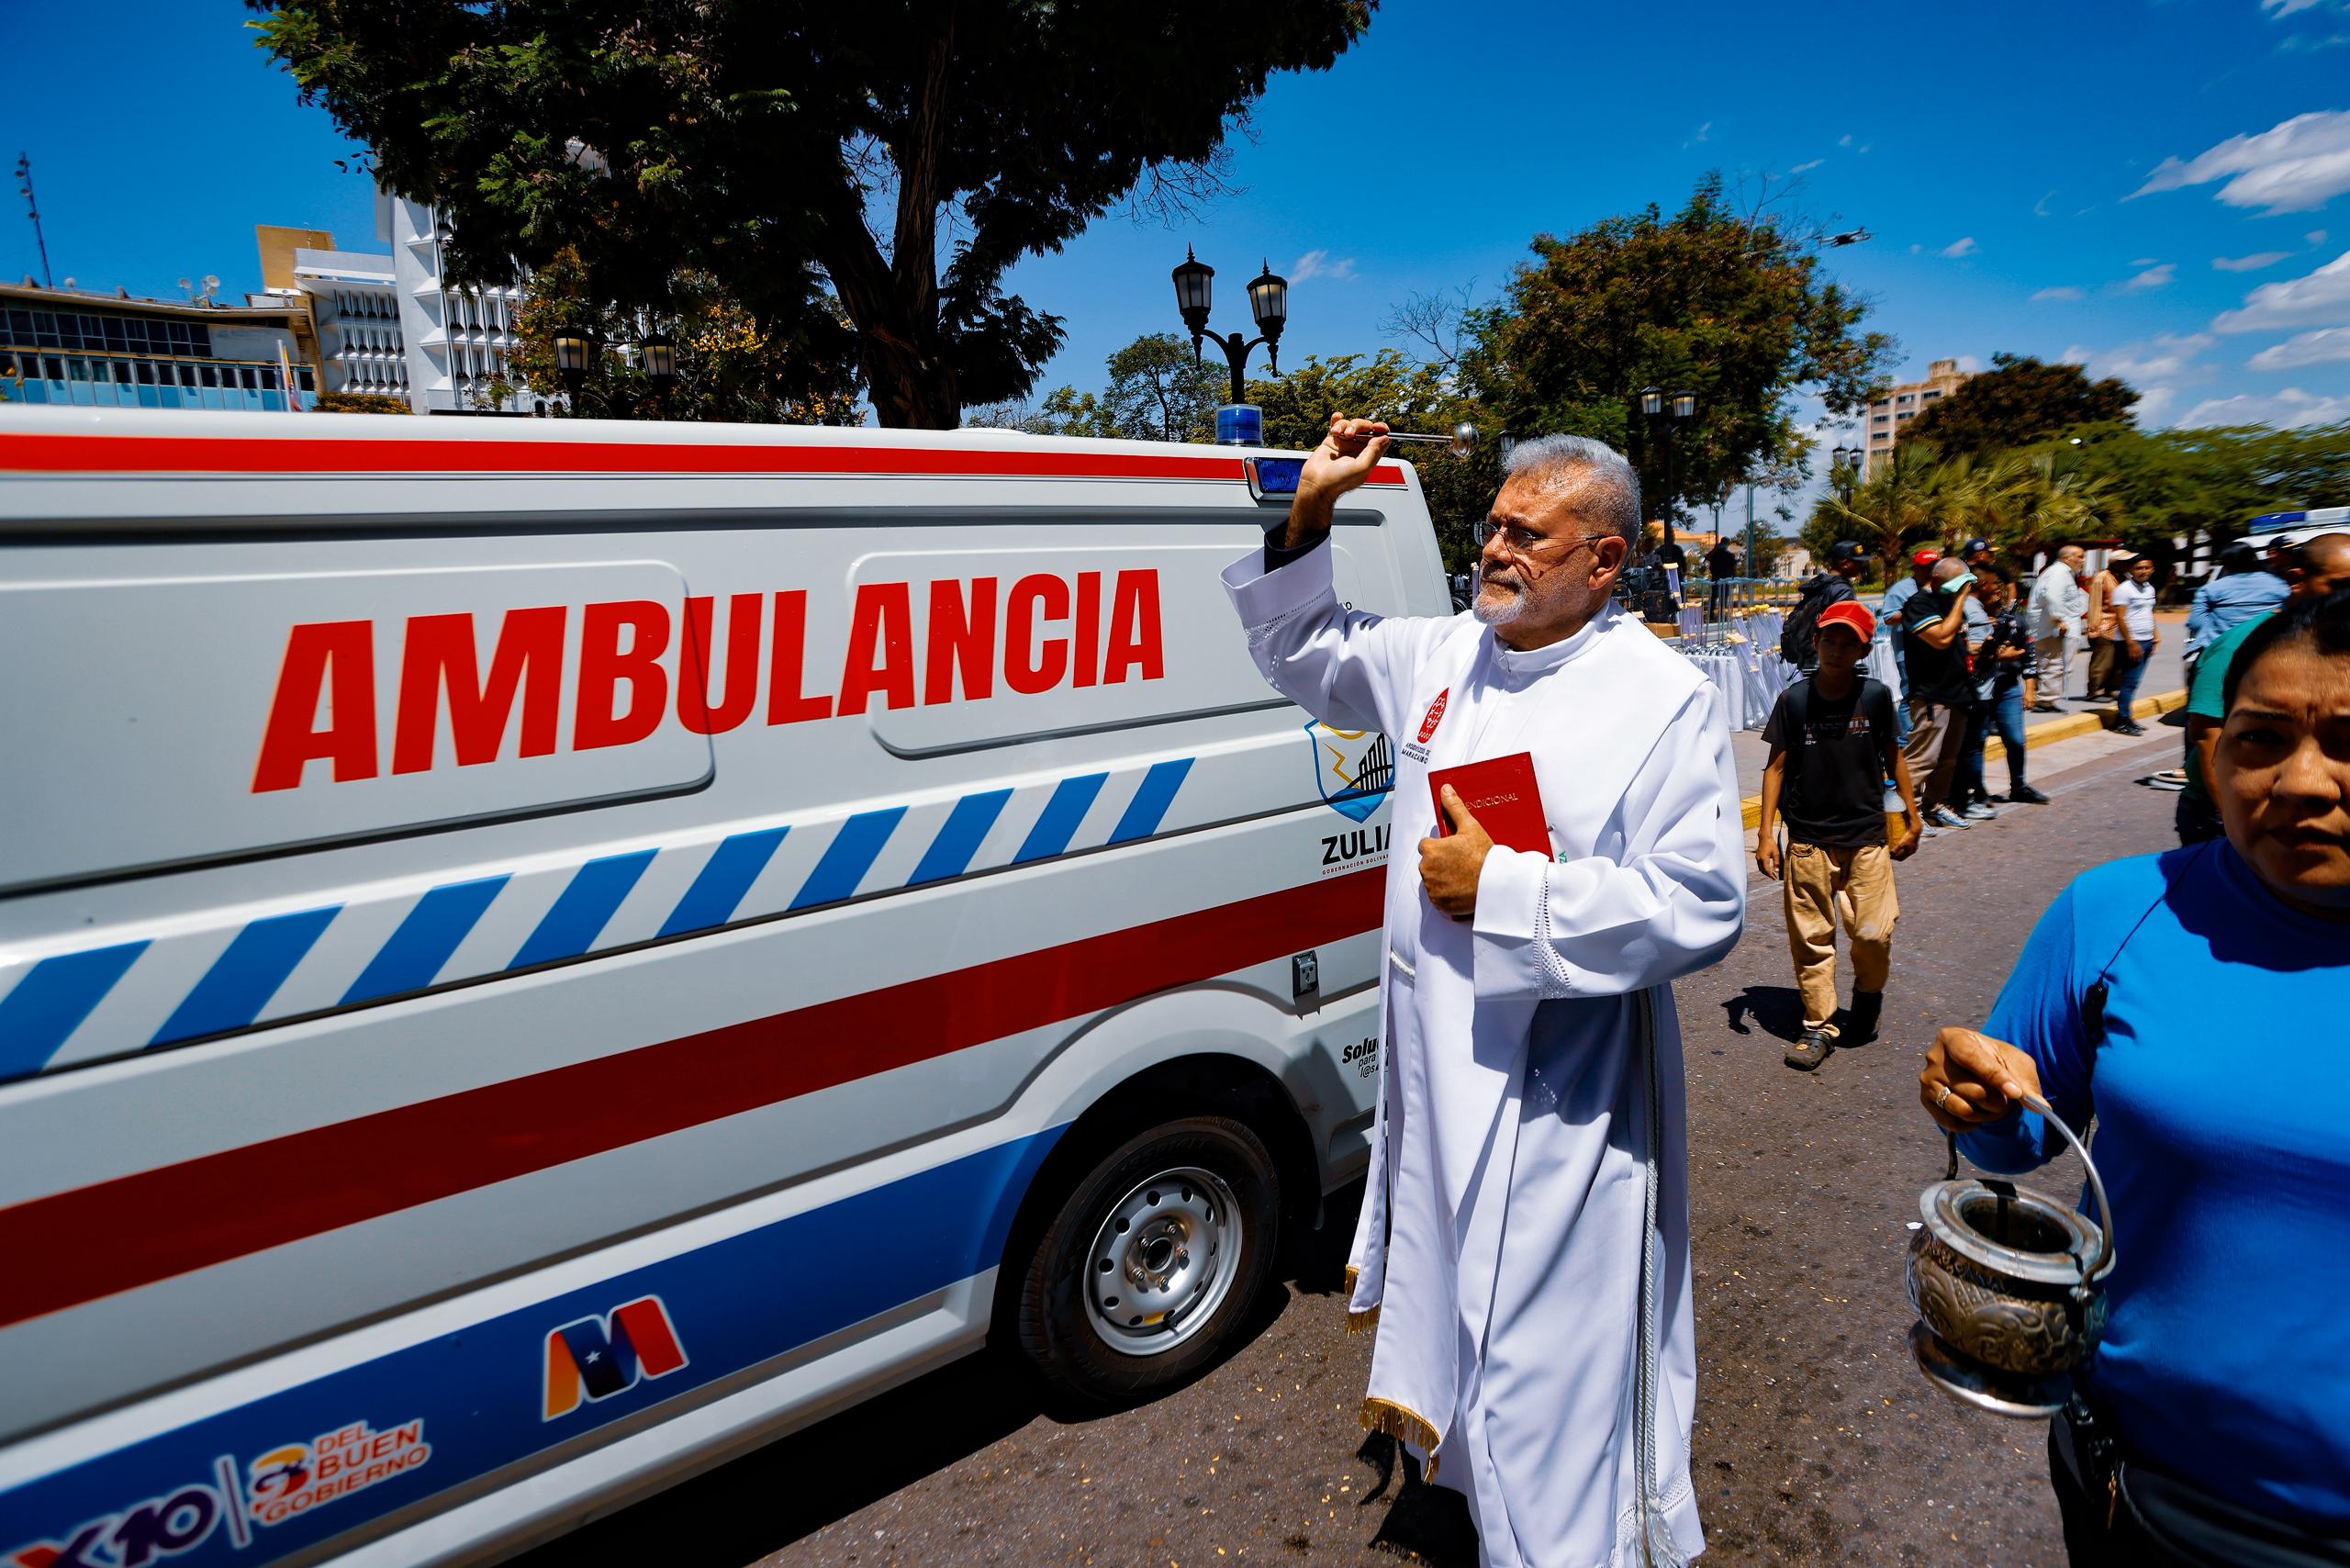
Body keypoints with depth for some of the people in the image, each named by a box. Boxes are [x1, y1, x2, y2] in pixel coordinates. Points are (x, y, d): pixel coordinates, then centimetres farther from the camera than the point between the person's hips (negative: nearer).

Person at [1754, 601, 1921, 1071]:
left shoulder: (1876, 696, -3)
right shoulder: (1794, 699, -6)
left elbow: (1892, 756, 9)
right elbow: (1776, 766, -1)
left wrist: (1912, 817, 11)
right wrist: (1766, 831, -5)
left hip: (1867, 837, 1)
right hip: (1808, 840, 0)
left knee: (1873, 933, -3)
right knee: (1811, 938, 4)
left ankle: (1867, 993, 29)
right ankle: (1819, 1026, 19)